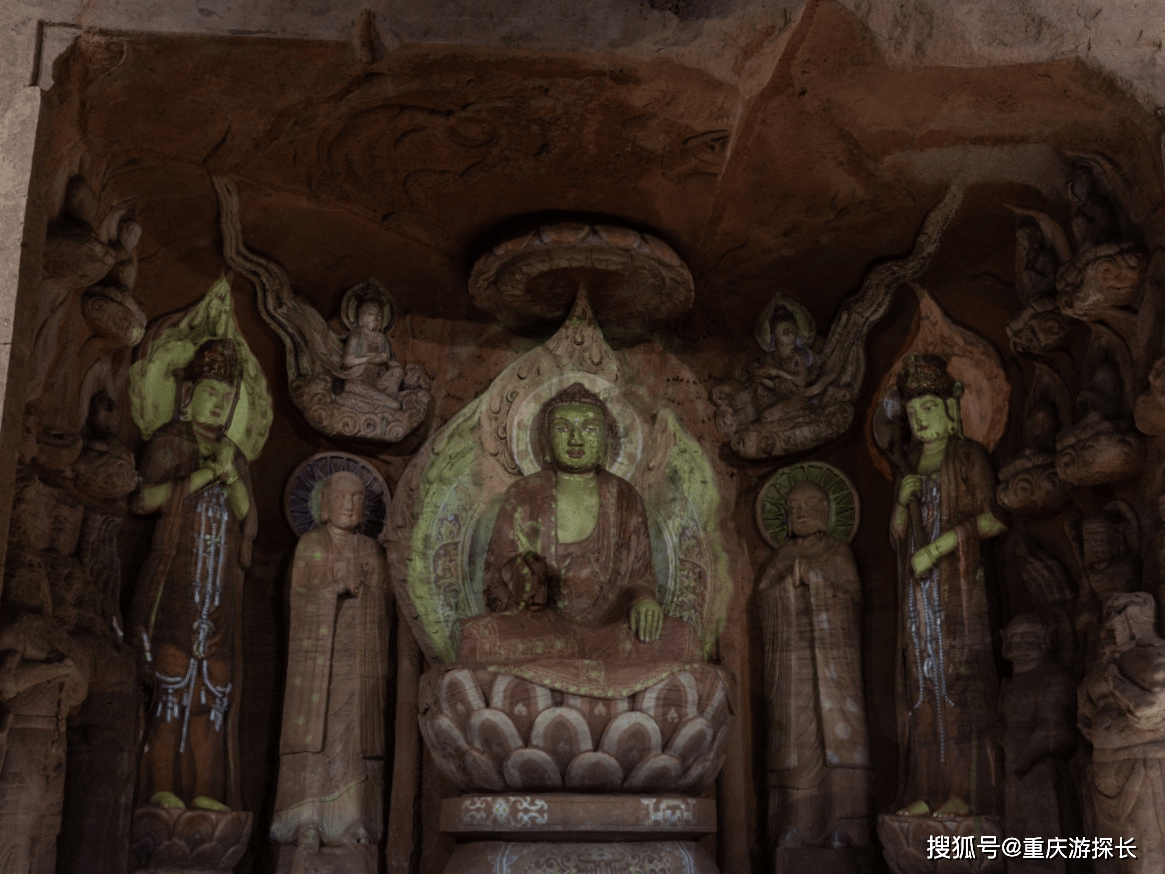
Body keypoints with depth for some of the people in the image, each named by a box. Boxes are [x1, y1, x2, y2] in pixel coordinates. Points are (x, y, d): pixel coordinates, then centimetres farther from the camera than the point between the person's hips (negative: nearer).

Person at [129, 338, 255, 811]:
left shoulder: (234, 456, 20)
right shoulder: (169, 441, 6)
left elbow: (248, 519, 9)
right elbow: (144, 498, -10)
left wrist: (230, 474, -7)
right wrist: (205, 474, -10)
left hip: (220, 586, 5)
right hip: (175, 579, -4)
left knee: (214, 683, -1)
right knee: (174, 675, -11)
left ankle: (203, 789, -1)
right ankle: (162, 785, -8)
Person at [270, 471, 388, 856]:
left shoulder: (372, 551, 14)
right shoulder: (309, 544, 7)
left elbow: (380, 608, 12)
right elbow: (302, 597, -1)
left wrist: (379, 664, 2)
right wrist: (340, 585, -14)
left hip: (360, 656, 2)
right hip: (317, 652, -2)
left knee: (355, 735, -3)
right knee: (313, 734, -9)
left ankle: (352, 821, -2)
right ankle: (307, 825, -11)